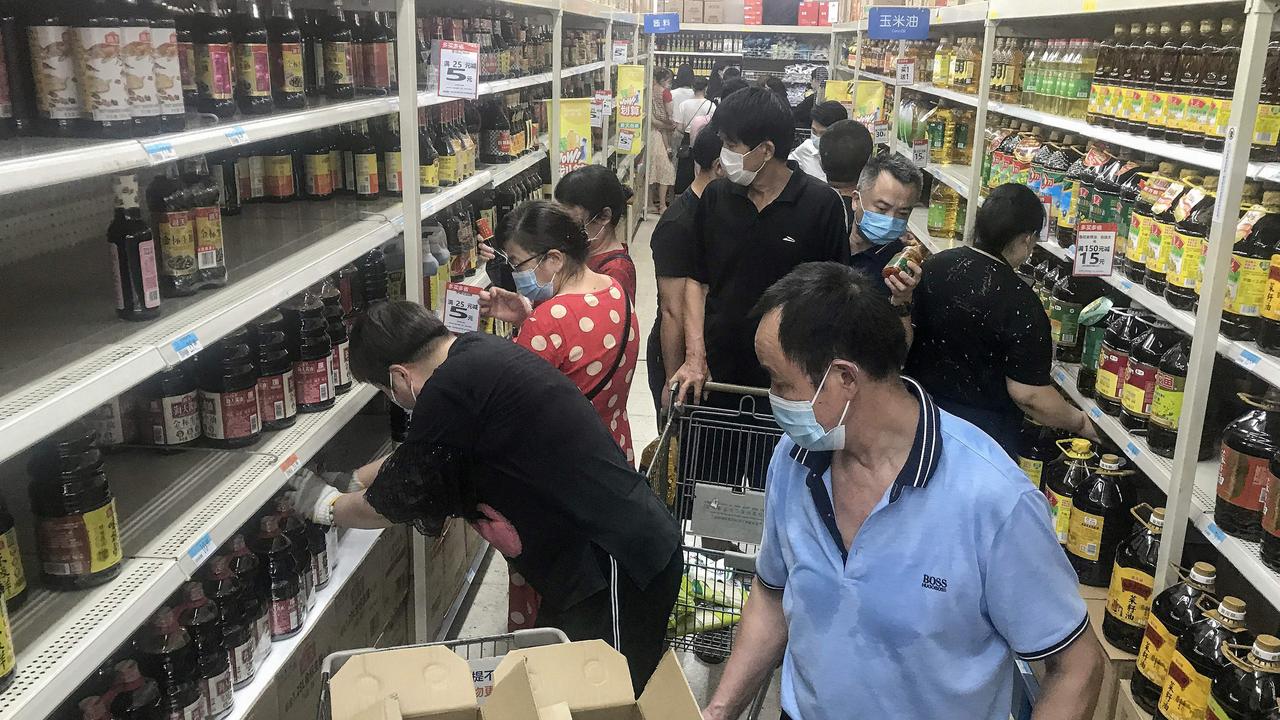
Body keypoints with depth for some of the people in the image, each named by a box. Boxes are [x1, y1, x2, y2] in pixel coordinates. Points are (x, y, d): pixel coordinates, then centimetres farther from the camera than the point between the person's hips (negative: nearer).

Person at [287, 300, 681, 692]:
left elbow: (397, 501, -6)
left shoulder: (450, 390, -21)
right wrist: (350, 481, 32)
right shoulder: (475, 350, 7)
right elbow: (413, 458, 24)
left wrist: (325, 505, 12)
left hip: (616, 566, -10)